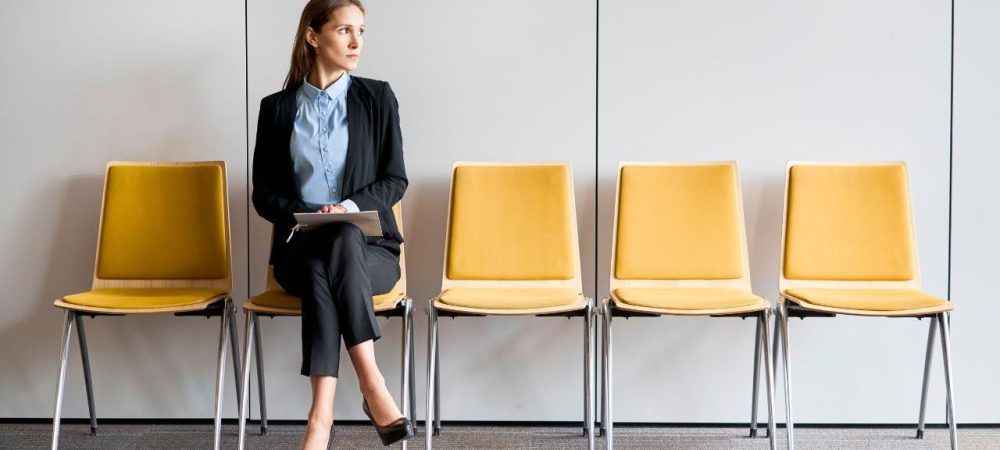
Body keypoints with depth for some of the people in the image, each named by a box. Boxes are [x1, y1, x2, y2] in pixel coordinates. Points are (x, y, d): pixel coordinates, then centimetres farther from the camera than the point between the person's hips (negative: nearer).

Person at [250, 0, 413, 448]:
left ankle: (322, 413, -39)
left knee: (342, 240, -36)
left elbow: (395, 180, 4)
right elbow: (264, 193, 8)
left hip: (370, 249, 0)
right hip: (301, 248, 1)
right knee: (318, 267, -35)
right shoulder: (277, 107, 8)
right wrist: (305, 215, -12)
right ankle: (372, 385, -38)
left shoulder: (377, 97, 6)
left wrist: (349, 208, -14)